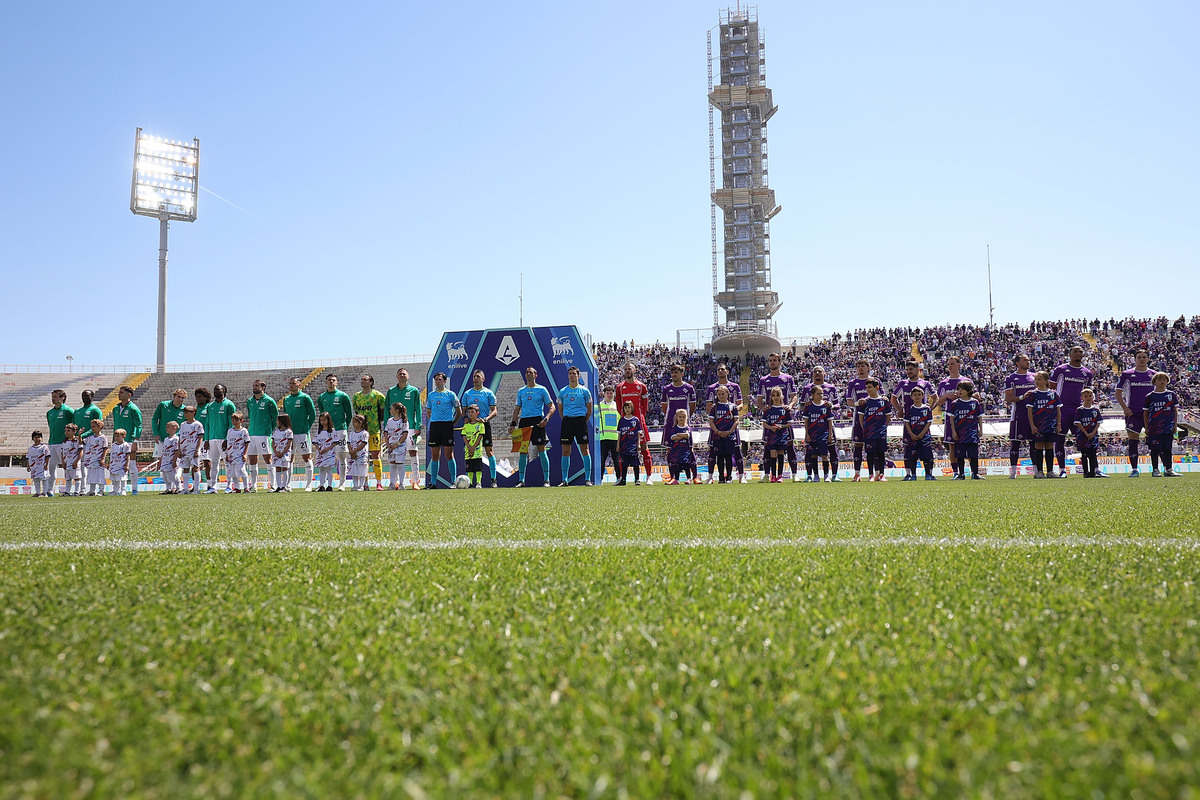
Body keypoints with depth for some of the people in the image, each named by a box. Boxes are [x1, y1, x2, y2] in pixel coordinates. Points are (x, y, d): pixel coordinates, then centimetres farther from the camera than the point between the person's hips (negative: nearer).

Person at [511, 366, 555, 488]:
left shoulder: (542, 389, 3)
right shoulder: (521, 391, 15)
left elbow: (552, 407, 1)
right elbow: (517, 408, 19)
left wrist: (546, 419, -15)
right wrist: (513, 423, 8)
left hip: (537, 421, -4)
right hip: (524, 421, 4)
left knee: (541, 450, -6)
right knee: (523, 451, 3)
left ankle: (546, 480, -1)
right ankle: (521, 480, 8)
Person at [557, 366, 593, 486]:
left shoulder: (584, 390, 4)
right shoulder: (562, 391, 9)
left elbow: (589, 409, 8)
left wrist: (584, 422, 4)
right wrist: (566, 420, 10)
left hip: (580, 420, -2)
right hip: (567, 421, 2)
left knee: (584, 449, -5)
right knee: (565, 451, 1)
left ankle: (588, 479, -2)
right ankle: (565, 479, 7)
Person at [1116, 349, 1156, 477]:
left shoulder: (1154, 375, 9)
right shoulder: (1127, 374, 3)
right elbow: (1118, 393, 6)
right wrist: (1125, 408, -5)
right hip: (1133, 413, -2)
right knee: (1133, 439, -5)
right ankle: (1134, 469, 0)